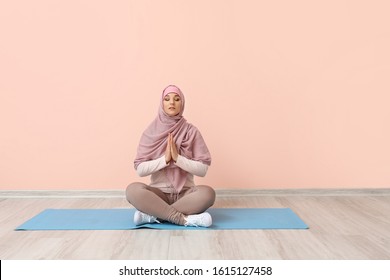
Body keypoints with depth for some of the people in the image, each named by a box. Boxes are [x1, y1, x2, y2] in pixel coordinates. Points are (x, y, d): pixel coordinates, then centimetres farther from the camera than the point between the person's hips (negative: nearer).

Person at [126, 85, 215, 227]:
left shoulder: (191, 131, 0)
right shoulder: (151, 132, 1)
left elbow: (203, 169, -5)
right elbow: (140, 169, -5)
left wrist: (178, 158, -17)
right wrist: (165, 159, -17)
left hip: (185, 193, 0)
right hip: (159, 193, 0)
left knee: (207, 193, -31)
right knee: (133, 189, -30)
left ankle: (152, 215, -23)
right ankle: (184, 219, -26)